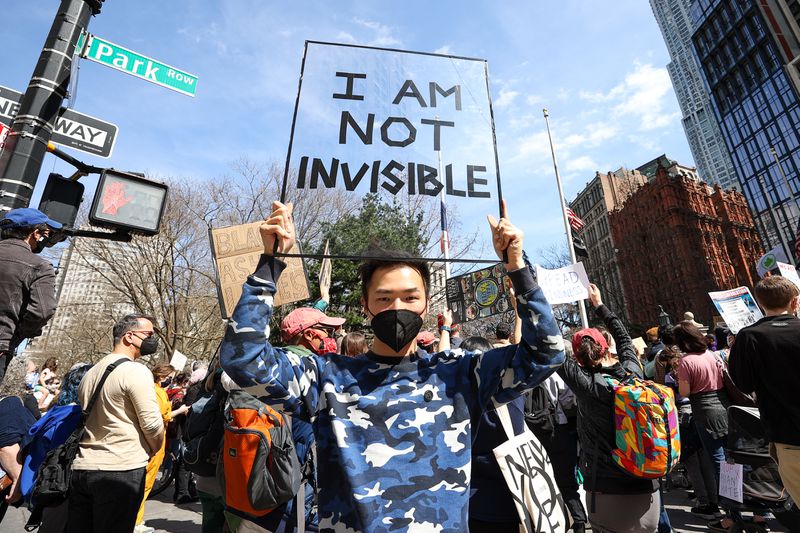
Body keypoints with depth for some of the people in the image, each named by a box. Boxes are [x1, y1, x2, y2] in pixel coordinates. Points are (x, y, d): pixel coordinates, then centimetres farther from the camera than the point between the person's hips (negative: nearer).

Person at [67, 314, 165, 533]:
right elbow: (151, 423, -15)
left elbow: (87, 418, 19)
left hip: (81, 467, 8)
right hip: (122, 470, -8)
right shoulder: (136, 371, -14)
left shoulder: (90, 372, 12)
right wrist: (154, 450, 4)